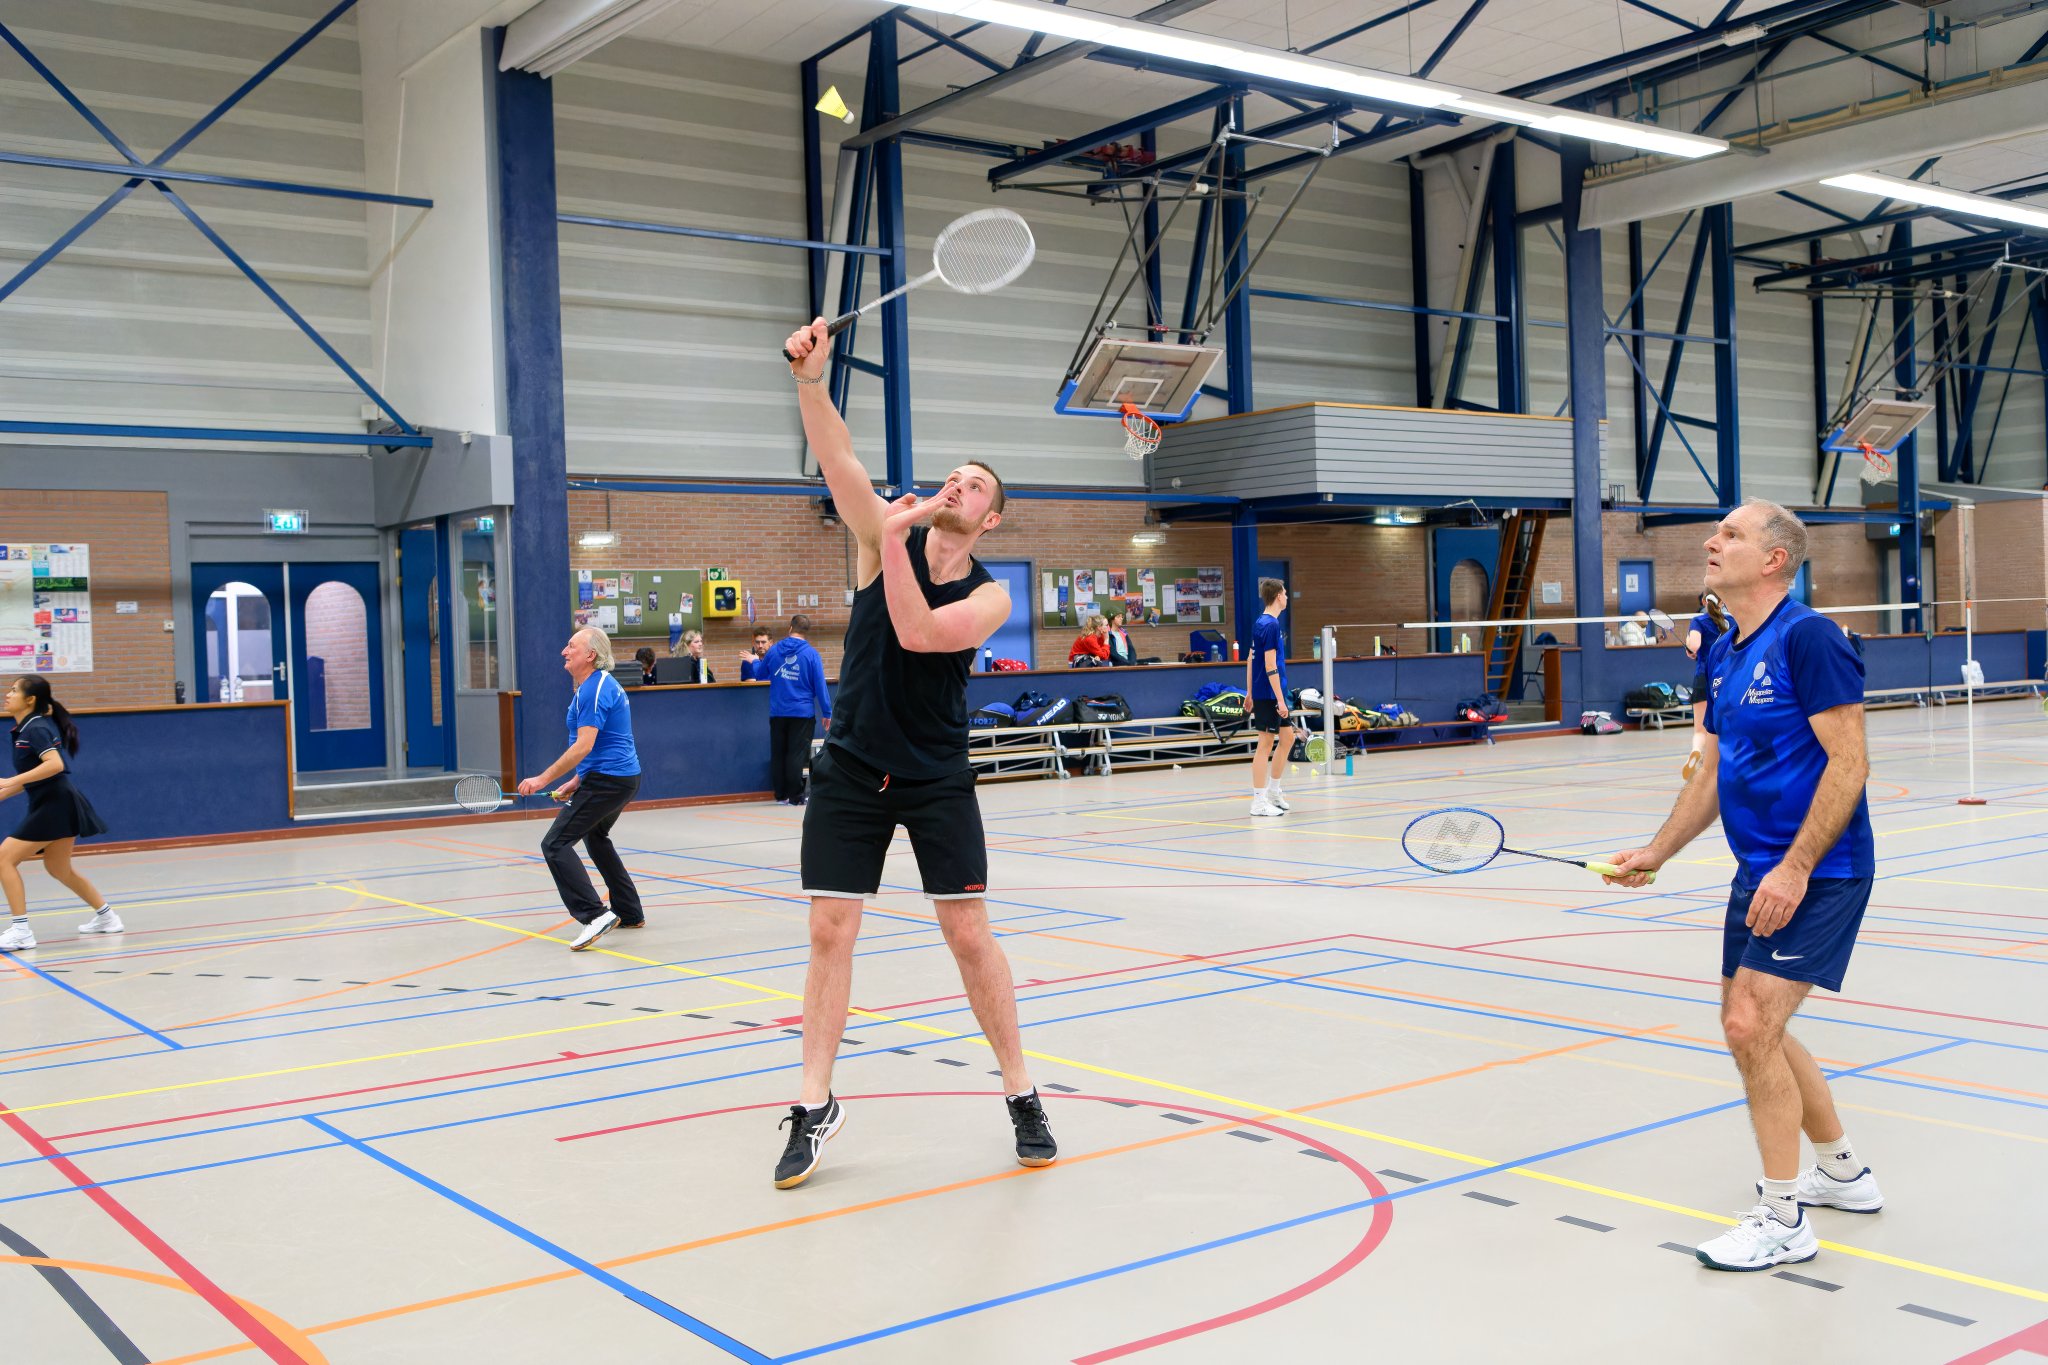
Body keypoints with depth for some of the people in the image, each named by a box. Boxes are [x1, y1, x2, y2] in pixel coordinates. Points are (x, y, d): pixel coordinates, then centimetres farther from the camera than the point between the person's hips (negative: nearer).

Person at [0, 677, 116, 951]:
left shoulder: (36, 728, -13)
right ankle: (107, 917, 34)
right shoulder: (28, 728, 15)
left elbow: (55, 764, -28)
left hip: (54, 805, -10)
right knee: (58, 868, 23)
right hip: (55, 805, 10)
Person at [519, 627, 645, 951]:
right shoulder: (603, 684, 16)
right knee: (595, 838, 30)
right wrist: (577, 782, 20)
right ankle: (630, 913, 33)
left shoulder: (594, 689, -17)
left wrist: (544, 778, -20)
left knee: (556, 844, -12)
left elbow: (584, 746, -24)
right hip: (625, 777, 11)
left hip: (606, 780, -11)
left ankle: (595, 915, -21)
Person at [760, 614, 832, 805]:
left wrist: (754, 661, 41)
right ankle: (795, 796, -2)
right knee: (797, 754, -1)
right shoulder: (811, 653, -6)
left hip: (777, 712, 3)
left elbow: (759, 674, 18)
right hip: (802, 712, -3)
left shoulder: (774, 651, 2)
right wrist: (827, 713, -2)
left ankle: (781, 794, 15)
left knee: (777, 754, 11)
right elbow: (820, 686, -7)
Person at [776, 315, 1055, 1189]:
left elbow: (917, 632, -24)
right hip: (850, 772, 1)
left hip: (936, 779, -1)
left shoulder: (989, 596, -5)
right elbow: (838, 460, -16)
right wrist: (810, 378, -30)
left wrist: (894, 542, -24)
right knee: (829, 933, 0)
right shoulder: (886, 538, -1)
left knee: (969, 933, -1)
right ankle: (815, 1106, 12)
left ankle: (1021, 1096, 14)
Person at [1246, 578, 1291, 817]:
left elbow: (1250, 659, 17)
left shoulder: (1261, 623, 12)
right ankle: (1259, 802, -1)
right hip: (1269, 694, -10)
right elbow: (1270, 666, -20)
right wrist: (1280, 700, -19)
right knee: (1265, 745, -5)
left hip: (1261, 692, 10)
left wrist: (1250, 692, 21)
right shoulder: (1271, 625, -16)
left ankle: (1273, 792, 24)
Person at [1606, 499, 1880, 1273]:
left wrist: (1796, 868, -24)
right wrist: (1657, 852, 11)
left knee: (1752, 1025, -13)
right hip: (1761, 874, 9)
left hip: (1817, 875, -9)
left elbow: (1848, 762, -19)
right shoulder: (1723, 657, 11)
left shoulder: (1807, 638, -15)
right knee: (1751, 1030, 15)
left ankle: (1784, 1221, 0)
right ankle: (1842, 1173, 36)